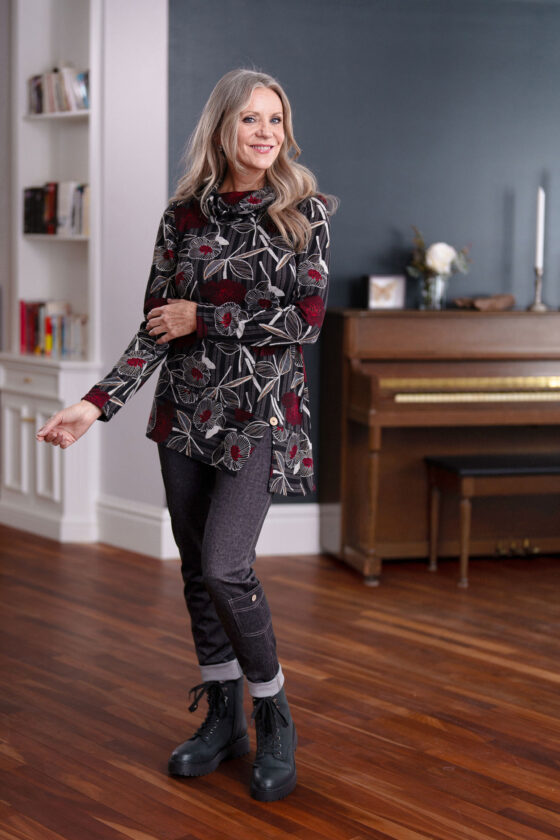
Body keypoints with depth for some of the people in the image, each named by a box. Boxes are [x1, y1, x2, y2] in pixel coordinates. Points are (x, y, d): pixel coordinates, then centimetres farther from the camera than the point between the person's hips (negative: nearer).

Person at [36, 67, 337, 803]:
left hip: (261, 412, -4)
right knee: (197, 568, 9)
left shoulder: (306, 211, -3)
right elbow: (157, 328, 1)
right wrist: (97, 405, -10)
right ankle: (223, 719, 25)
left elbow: (307, 319, -12)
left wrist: (202, 318, -10)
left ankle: (274, 723, 5)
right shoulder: (184, 215, 4)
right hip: (187, 408, 4)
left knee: (224, 567, -14)